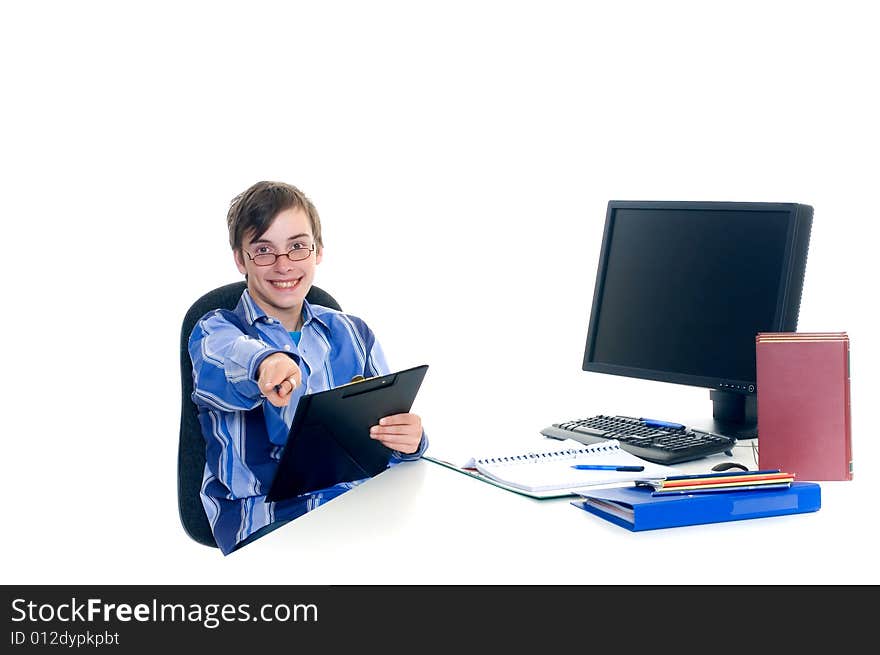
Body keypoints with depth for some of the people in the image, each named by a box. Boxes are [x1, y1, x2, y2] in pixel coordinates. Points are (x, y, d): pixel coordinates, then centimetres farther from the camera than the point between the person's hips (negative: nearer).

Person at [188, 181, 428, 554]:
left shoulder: (352, 334, 18)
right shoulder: (216, 331, 6)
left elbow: (387, 432, 16)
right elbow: (221, 362, -21)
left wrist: (408, 441, -11)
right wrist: (266, 363, -47)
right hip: (264, 520, -5)